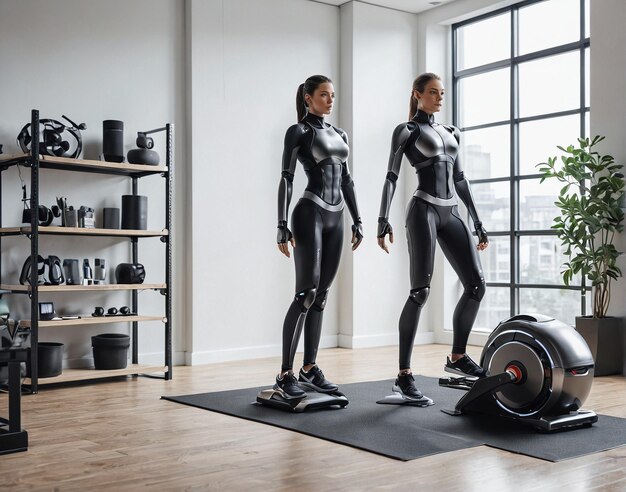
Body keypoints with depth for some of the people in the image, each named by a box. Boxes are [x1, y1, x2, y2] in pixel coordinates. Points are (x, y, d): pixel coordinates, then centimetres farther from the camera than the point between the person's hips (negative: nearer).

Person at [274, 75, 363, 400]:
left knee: (321, 295, 6)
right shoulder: (298, 132, -2)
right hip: (309, 214, -7)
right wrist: (283, 226, -15)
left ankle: (309, 369, 13)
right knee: (306, 293, -12)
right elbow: (286, 179, -8)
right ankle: (285, 374, -8)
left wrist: (357, 220, 14)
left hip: (335, 218, 7)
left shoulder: (340, 135, 18)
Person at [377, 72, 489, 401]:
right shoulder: (406, 131, 3)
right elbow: (391, 176, -4)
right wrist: (383, 220, -15)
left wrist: (478, 222, 17)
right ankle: (404, 375, -9)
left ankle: (457, 357, 16)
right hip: (424, 211, -6)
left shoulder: (450, 132, 21)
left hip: (451, 214, 7)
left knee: (476, 284, -1)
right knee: (420, 291, -12)